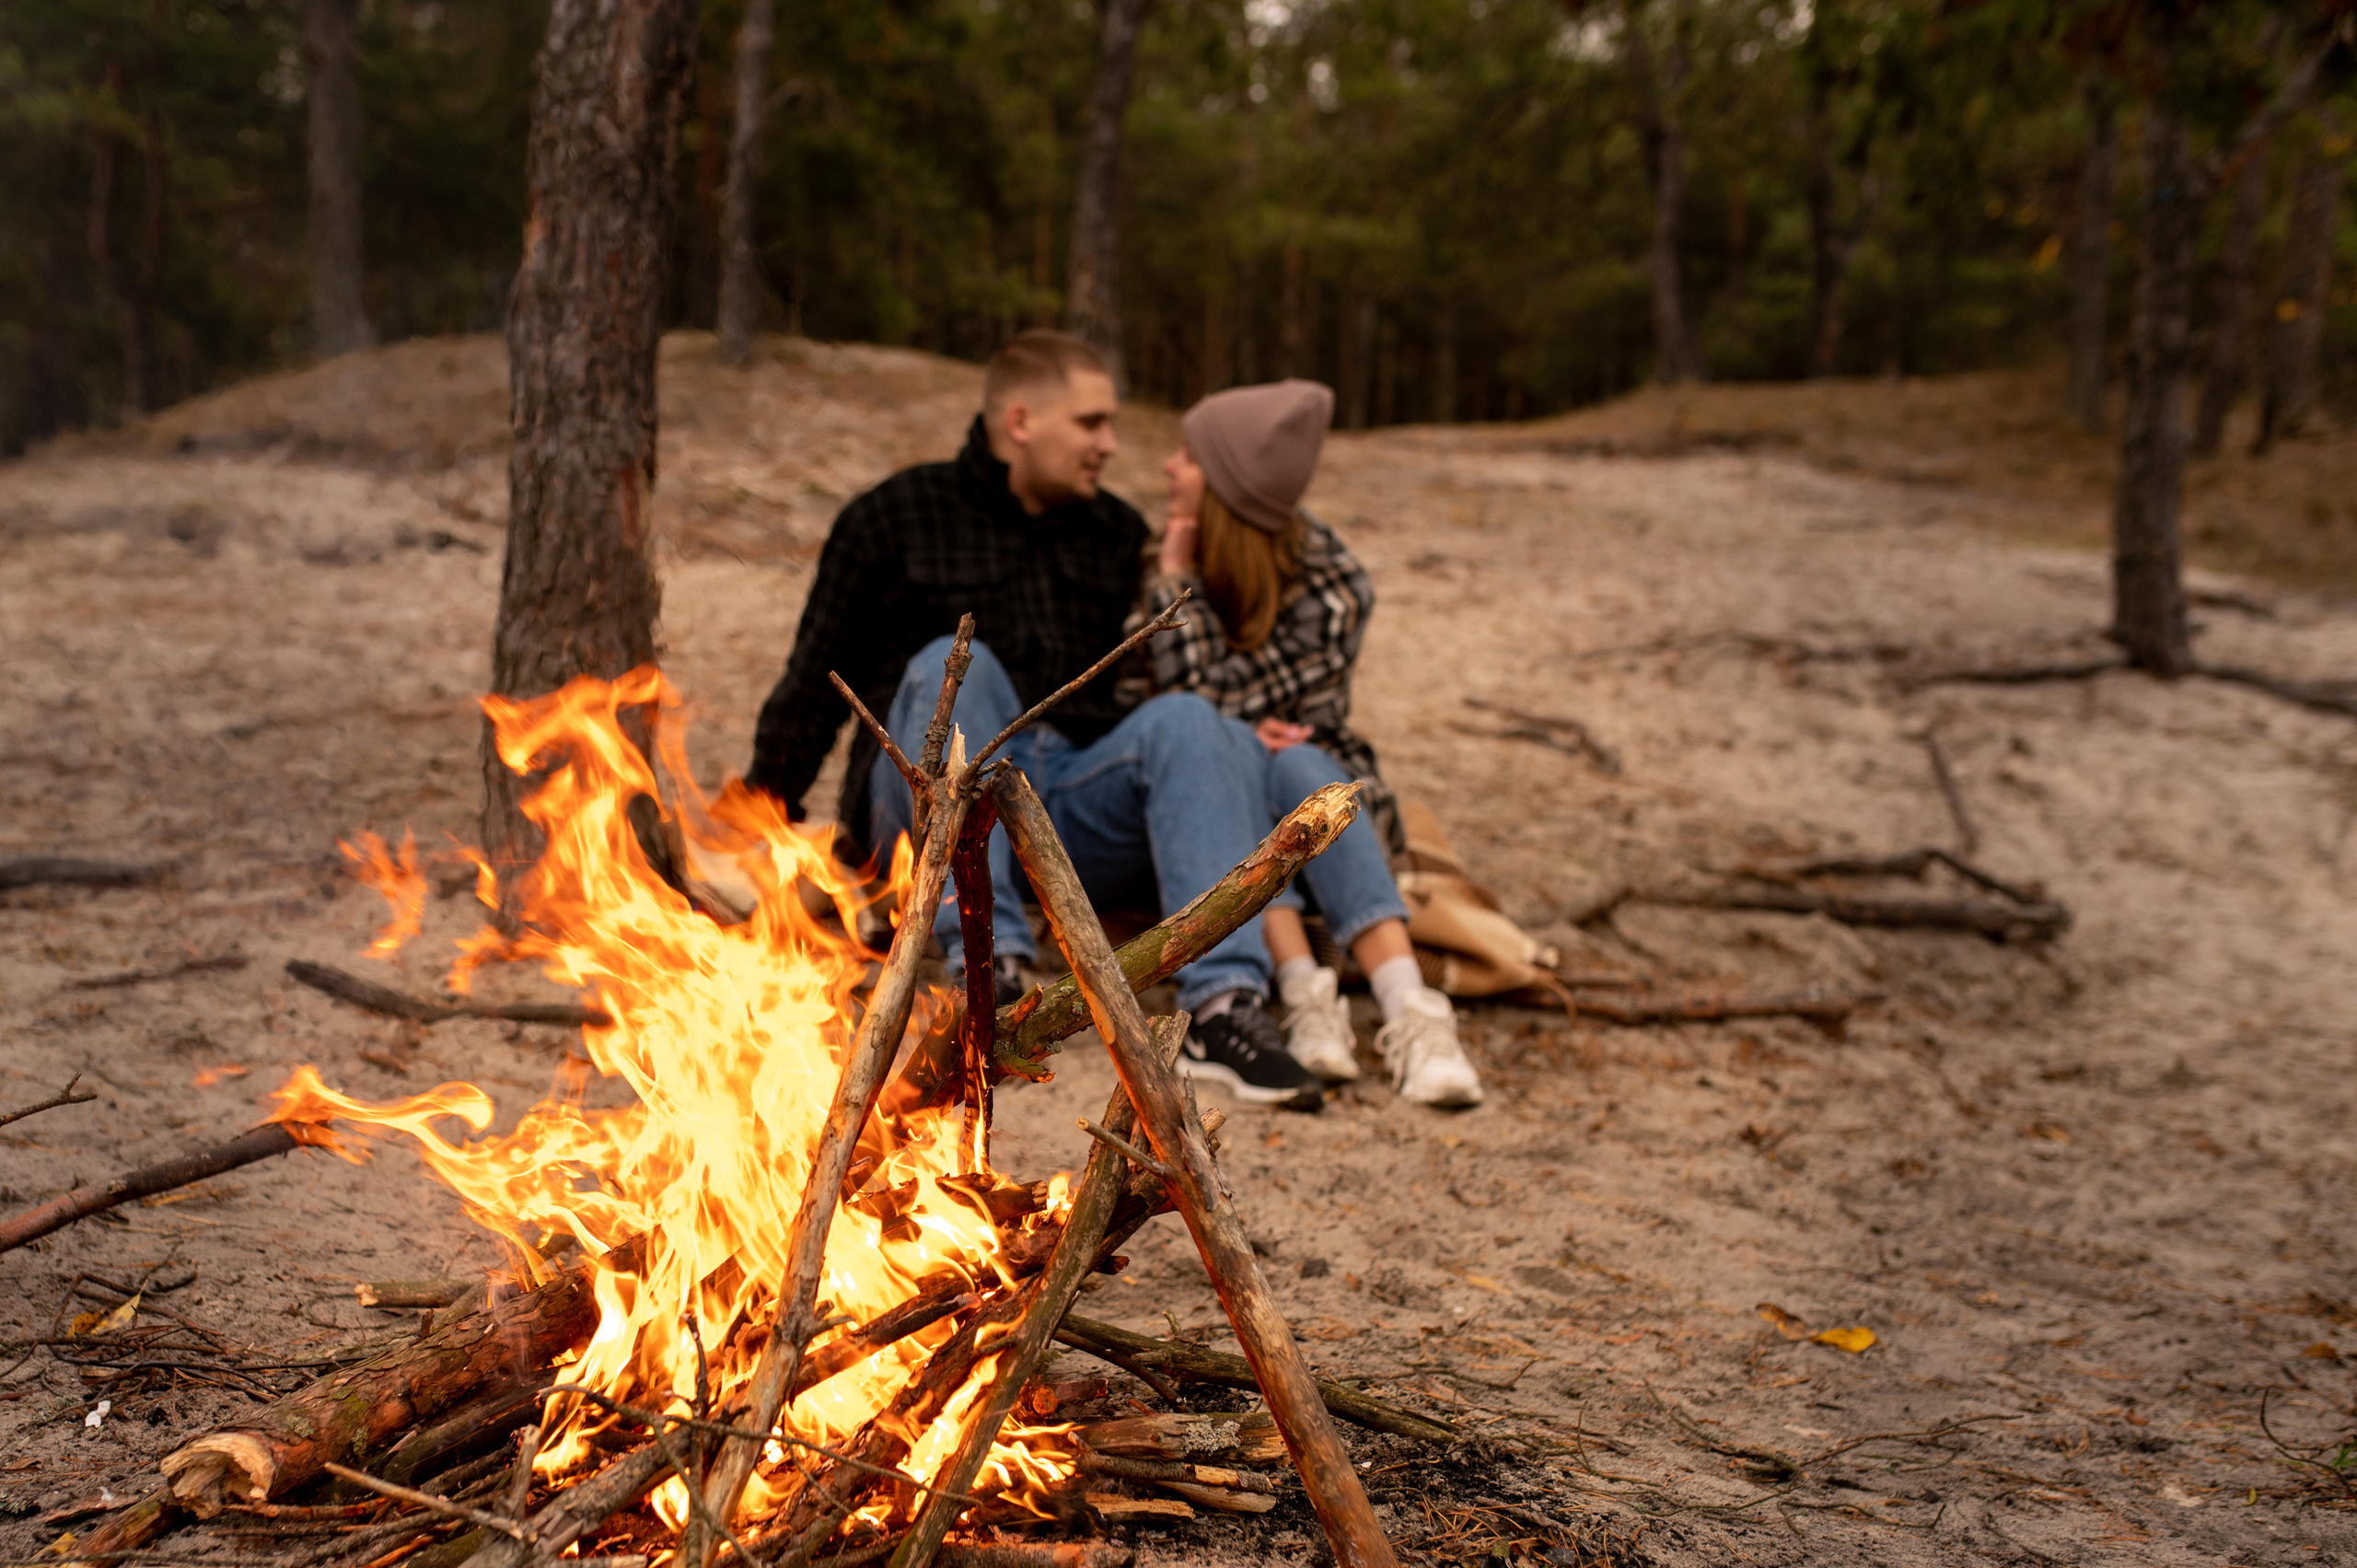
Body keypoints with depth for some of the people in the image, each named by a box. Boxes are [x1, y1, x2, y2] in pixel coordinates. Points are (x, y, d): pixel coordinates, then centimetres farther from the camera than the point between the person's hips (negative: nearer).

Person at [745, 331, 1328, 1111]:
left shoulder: (1120, 535, 21)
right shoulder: (897, 517, 10)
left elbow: (1154, 678, 23)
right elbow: (814, 689, 10)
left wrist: (1235, 737, 4)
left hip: (1074, 812, 3)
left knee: (1187, 720, -26)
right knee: (955, 663, -30)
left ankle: (1225, 1006, -43)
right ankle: (986, 958, -42)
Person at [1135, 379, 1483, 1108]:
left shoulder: (1329, 587, -16)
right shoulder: (1184, 548, 0)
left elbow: (1208, 704, -18)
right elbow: (1162, 699, 3)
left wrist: (1177, 579, -17)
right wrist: (1244, 729, -17)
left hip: (1312, 769, -3)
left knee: (1294, 770, -37)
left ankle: (1409, 1011, -51)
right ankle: (1304, 991, -47)